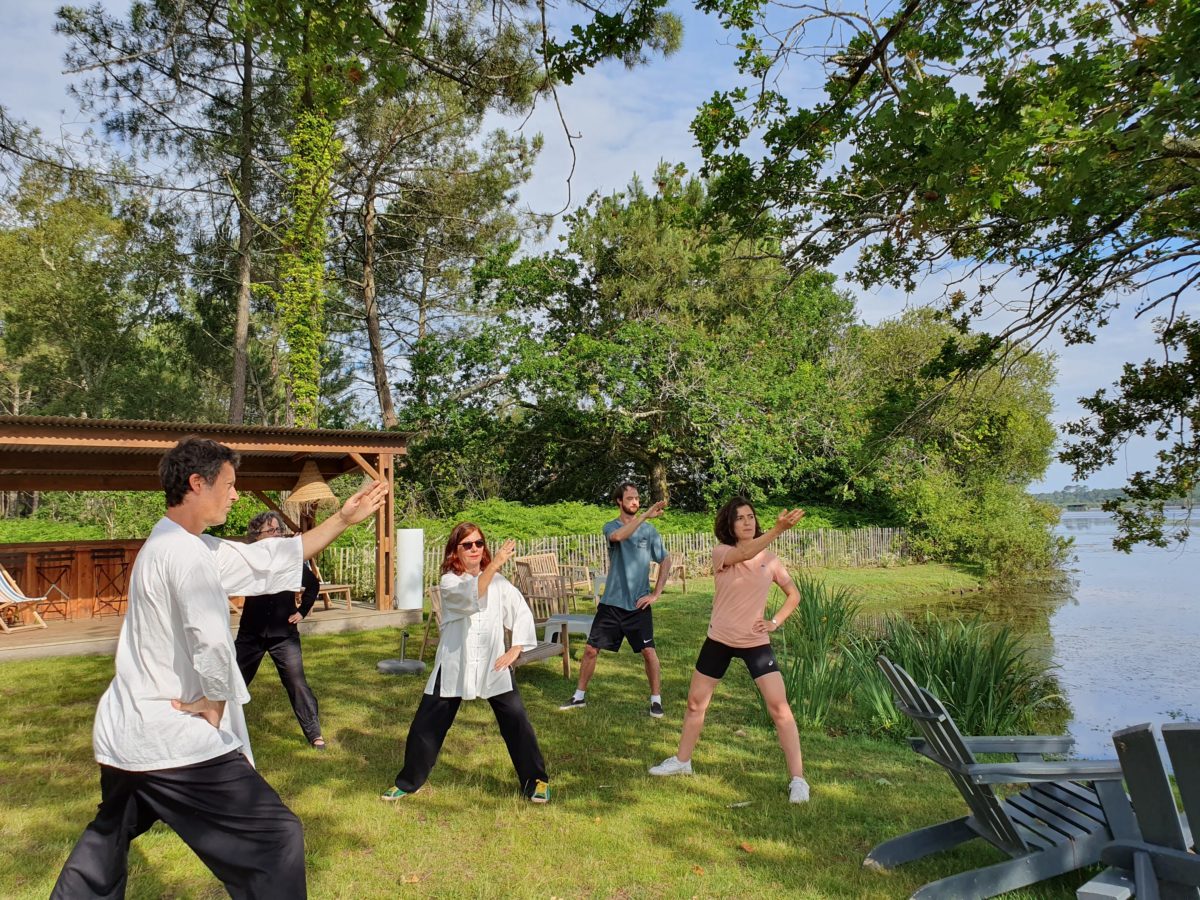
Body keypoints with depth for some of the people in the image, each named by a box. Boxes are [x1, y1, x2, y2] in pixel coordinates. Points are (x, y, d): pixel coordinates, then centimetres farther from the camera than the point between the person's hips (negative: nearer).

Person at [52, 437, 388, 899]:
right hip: (172, 739, -10)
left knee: (108, 837, 32)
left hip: (123, 733, 10)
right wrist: (215, 703, -12)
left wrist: (343, 519, 14)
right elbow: (212, 641, -31)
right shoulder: (184, 551, -19)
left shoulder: (172, 545, 11)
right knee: (275, 836, -5)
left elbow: (270, 559, 15)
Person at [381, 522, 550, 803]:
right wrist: (495, 565, -44)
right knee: (426, 724, 6)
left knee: (516, 720, -5)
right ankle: (408, 782, 28)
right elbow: (472, 596, -30)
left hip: (493, 664, 1)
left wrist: (515, 649, -6)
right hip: (454, 665, -1)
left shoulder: (498, 581, 2)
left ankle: (535, 780, 12)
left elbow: (522, 613, 5)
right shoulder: (449, 582, -8)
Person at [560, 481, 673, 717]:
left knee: (648, 651, -4)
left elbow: (665, 561, 3)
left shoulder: (649, 530, 0)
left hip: (638, 605, -1)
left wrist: (656, 594, -5)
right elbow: (618, 536, -26)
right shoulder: (611, 527, -1)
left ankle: (656, 699, 14)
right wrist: (645, 516, -34)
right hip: (611, 603, 1)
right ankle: (580, 696, 22)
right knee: (591, 649, 6)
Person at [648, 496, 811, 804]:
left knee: (780, 707, -10)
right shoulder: (721, 553, -9)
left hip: (756, 642, 0)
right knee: (696, 701, 12)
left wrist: (775, 622, -6)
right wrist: (778, 528, -48)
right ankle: (682, 761, 34)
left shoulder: (770, 559, -2)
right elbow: (746, 553, -33)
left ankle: (798, 779, 0)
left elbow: (793, 595, 10)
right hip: (719, 639, 0)